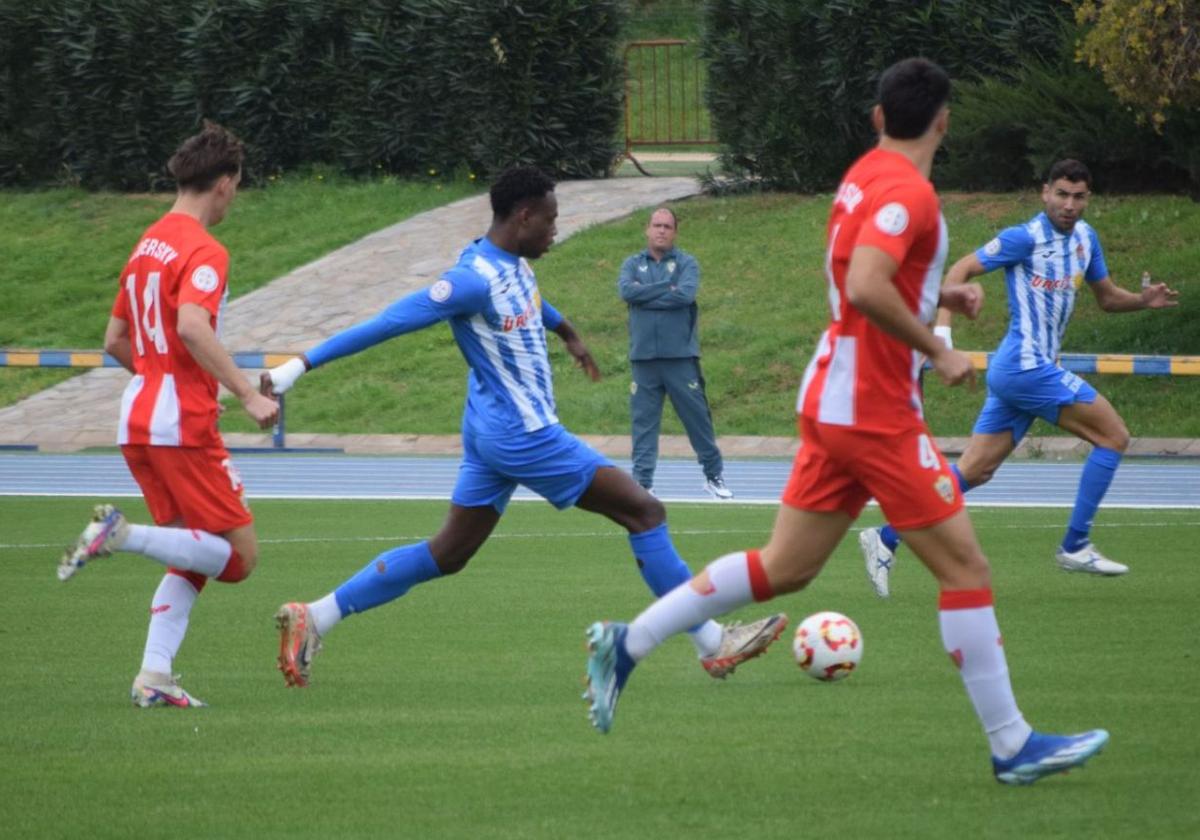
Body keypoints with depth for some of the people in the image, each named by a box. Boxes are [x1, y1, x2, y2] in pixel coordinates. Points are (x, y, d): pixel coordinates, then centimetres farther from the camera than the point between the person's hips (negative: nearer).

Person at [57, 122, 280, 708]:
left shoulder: (148, 245, 15)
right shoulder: (204, 252, -11)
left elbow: (115, 341, 21)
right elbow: (193, 328, -28)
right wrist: (247, 395, -28)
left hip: (136, 420, 9)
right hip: (183, 424, -9)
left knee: (194, 559, 13)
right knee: (238, 555, -4)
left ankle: (154, 676, 1)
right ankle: (122, 536, -18)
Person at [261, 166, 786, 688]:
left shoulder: (514, 265, 6)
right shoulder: (477, 278, -23)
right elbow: (390, 323, -24)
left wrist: (566, 332, 48)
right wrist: (301, 365, -23)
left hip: (494, 432, 10)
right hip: (525, 435, -10)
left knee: (447, 555, 11)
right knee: (644, 512, -3)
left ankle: (311, 619, 8)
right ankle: (713, 645, 3)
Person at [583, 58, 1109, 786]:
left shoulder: (866, 176, 13)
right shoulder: (906, 191, -17)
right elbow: (865, 288, -30)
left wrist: (942, 297, 14)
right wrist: (938, 351, -20)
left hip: (832, 400, 9)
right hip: (875, 413, -9)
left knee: (784, 569, 12)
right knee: (966, 567, -3)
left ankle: (627, 645, 12)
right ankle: (1011, 746, 0)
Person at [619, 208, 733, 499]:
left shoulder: (686, 263, 4)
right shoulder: (633, 264, 11)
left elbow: (686, 294, -15)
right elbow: (626, 291, -9)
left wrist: (645, 295, -9)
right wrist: (667, 288, -11)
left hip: (681, 355, -2)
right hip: (643, 356, 2)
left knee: (697, 415, 3)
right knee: (643, 420, 1)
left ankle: (714, 475, 15)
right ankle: (642, 482, 4)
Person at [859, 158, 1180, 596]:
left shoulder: (1084, 237, 14)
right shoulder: (1025, 238, -11)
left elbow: (1107, 297, 23)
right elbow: (960, 271, -10)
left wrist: (1144, 299, 3)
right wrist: (942, 329, -21)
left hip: (1018, 372, 8)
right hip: (1026, 365, -8)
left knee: (974, 471, 7)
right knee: (1113, 436, -5)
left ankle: (886, 539, 6)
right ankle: (1075, 546, -1)